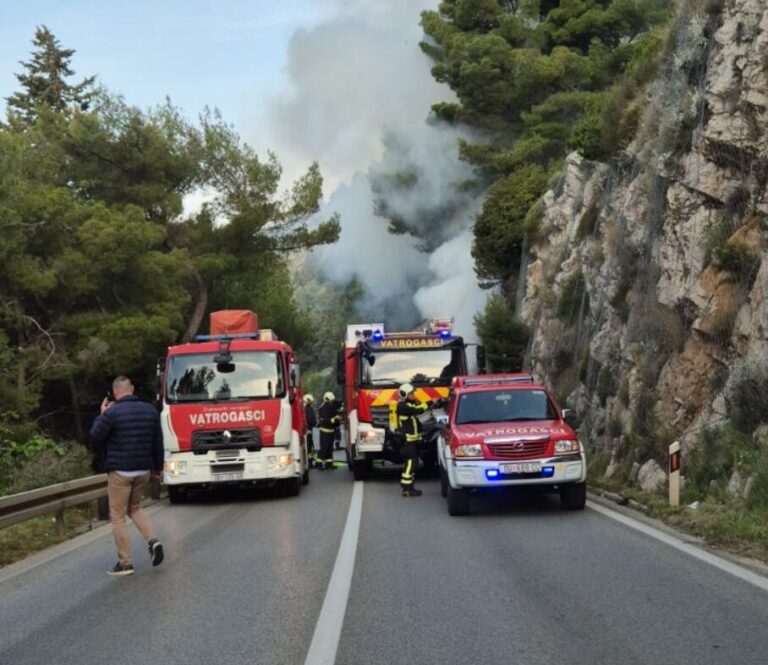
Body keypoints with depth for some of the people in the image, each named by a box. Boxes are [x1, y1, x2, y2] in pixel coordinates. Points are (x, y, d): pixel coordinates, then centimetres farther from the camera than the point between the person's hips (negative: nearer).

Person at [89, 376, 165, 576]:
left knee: (118, 516, 3)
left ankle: (125, 562, 2)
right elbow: (158, 442, 10)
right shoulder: (150, 410, 5)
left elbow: (95, 438, -7)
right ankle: (152, 540, 1)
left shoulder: (112, 413, -14)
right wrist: (157, 467, 21)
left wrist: (101, 415, 4)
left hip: (120, 471, -6)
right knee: (134, 507, 24)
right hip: (144, 470, 6)